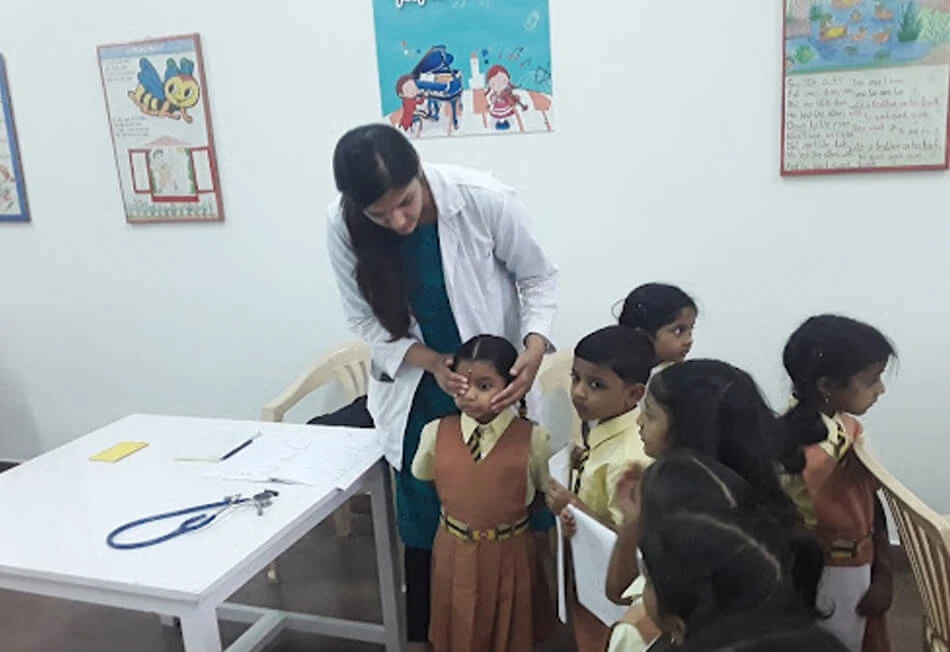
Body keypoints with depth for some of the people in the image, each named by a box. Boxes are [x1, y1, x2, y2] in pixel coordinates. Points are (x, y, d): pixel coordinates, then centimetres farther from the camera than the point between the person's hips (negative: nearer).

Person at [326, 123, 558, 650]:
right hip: (416, 388, 1)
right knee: (424, 520, 13)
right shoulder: (343, 227, -19)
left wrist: (535, 347, -28)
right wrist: (432, 363, -23)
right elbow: (365, 319, -9)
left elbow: (538, 277, -11)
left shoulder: (484, 199, -25)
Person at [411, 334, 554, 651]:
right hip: (454, 553, 2)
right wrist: (459, 505, 3)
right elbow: (421, 477, 8)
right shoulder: (435, 432, -11)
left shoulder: (533, 438, -17)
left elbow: (549, 491, -2)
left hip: (509, 555, -1)